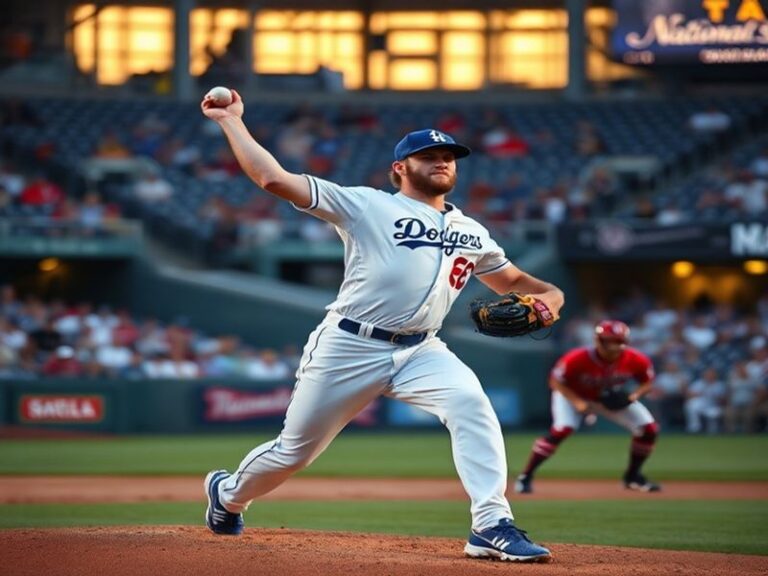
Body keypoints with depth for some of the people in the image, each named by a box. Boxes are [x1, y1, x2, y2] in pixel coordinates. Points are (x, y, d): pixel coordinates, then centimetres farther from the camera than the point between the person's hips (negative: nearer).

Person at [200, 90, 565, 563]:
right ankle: (229, 494, 40)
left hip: (420, 351, 3)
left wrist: (548, 294, 1)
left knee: (470, 402, -26)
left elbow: (511, 280, 24)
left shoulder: (471, 233, 14)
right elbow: (273, 178, -9)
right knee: (294, 451, 7)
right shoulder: (367, 206, -2)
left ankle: (492, 527, -29)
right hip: (348, 348, -3)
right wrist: (232, 121, -8)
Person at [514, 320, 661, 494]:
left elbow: (647, 383, -7)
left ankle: (633, 476, 15)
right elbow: (556, 382, -21)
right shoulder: (577, 359, -35)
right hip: (573, 395, -4)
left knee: (649, 428, -7)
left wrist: (634, 396, -28)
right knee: (562, 429, -29)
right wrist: (577, 402, -34)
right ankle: (525, 477, -18)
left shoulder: (636, 360, -25)